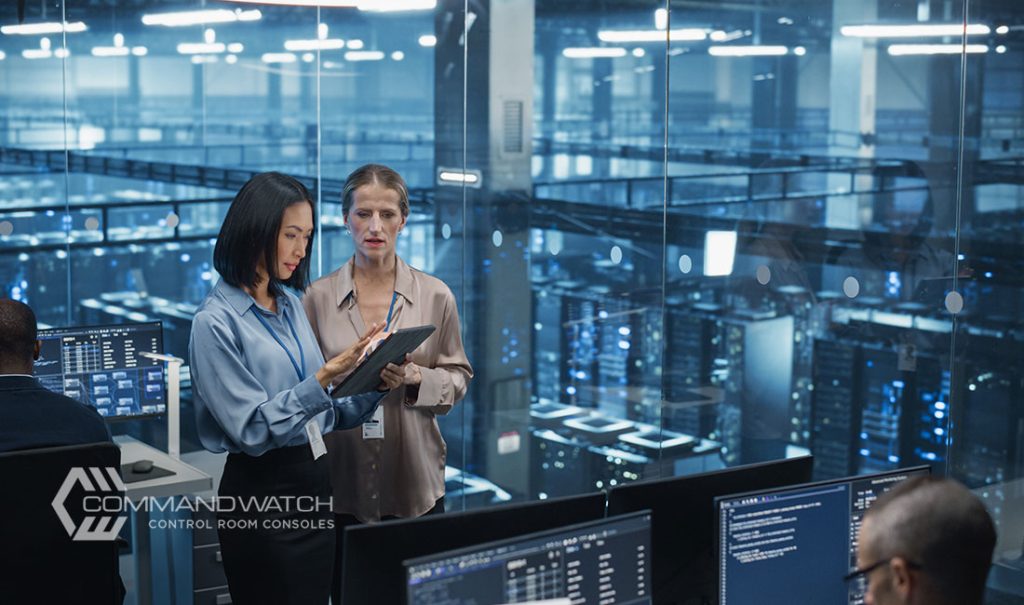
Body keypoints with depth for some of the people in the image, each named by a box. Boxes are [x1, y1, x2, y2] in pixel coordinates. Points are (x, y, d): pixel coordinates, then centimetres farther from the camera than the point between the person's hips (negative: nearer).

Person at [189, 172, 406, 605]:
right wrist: (324, 377, -27)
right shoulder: (216, 322, -13)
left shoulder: (291, 306, 9)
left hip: (313, 483, 7)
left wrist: (375, 387, -6)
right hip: (261, 494, -7)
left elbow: (323, 414, 12)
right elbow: (252, 430, -19)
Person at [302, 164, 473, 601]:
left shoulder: (435, 296, 0)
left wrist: (416, 377, -13)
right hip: (343, 481, 0)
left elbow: (458, 378, 5)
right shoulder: (318, 297, -1)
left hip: (415, 481, 0)